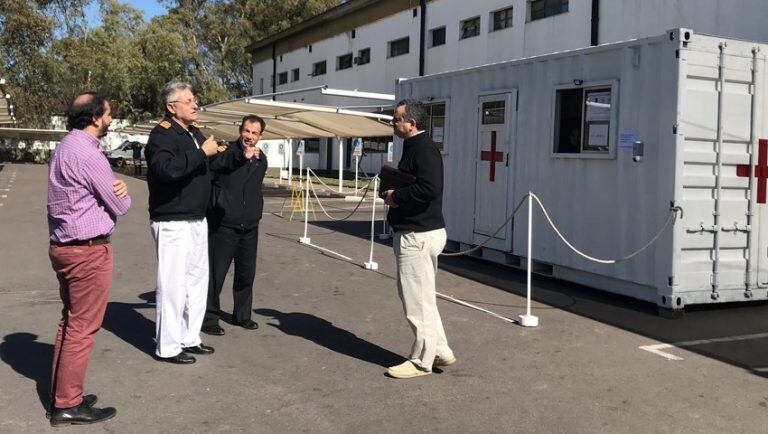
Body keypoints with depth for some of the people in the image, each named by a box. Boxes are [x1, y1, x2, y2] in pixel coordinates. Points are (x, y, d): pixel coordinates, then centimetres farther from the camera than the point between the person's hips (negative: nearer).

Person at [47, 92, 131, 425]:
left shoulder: (65, 147, 13)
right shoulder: (87, 154, -18)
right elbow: (120, 206, -13)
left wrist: (115, 188, -3)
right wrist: (122, 195, 10)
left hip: (64, 246, 10)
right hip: (88, 250, -10)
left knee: (70, 322, 17)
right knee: (83, 327, -2)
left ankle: (60, 395, 26)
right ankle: (68, 405, 7)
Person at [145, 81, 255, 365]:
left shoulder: (195, 134, 15)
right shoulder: (162, 134, -14)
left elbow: (215, 162, 30)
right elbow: (167, 170, -33)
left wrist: (242, 157, 17)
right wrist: (202, 152, -27)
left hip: (198, 221, 9)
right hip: (172, 222, -9)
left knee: (198, 280, 15)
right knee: (173, 284, -3)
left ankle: (189, 338, 28)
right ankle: (167, 347, 9)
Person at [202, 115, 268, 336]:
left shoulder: (261, 160, 10)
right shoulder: (226, 152, -10)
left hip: (250, 226, 6)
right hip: (224, 225, -6)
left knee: (246, 273, 15)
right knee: (216, 273, -1)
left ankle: (242, 315, 30)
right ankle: (209, 318, 12)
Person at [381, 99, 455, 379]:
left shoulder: (424, 149, -17)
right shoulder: (414, 147, 17)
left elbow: (428, 188, -29)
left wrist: (396, 196, -17)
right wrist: (393, 192, 6)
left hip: (418, 235, -11)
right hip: (417, 232, 11)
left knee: (418, 299, -1)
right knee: (420, 296, 18)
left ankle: (422, 361, 12)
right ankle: (440, 351, 27)